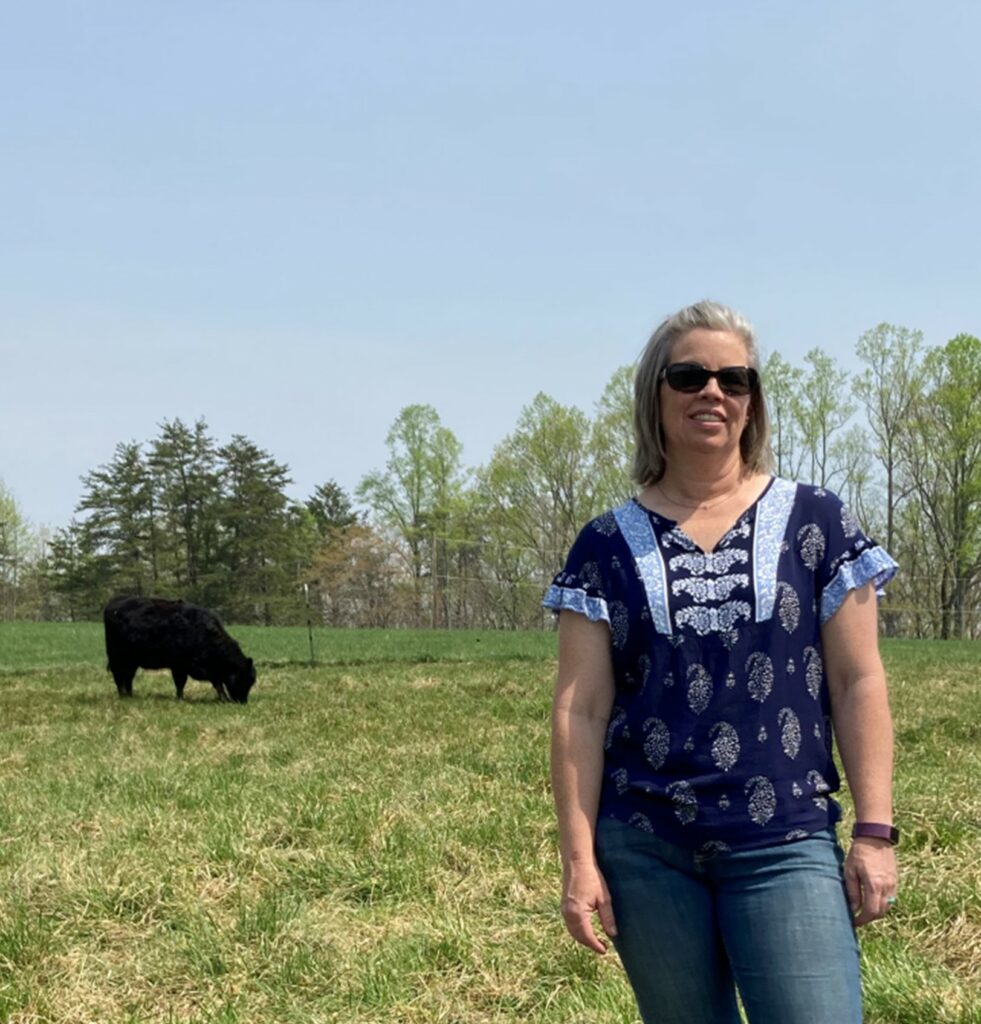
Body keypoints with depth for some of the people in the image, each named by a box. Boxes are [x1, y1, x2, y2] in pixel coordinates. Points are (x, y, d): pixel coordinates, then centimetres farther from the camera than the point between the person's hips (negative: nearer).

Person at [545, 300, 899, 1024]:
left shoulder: (817, 523, 4)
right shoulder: (609, 546, 5)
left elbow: (858, 684, 3)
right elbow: (580, 712, 3)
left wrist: (875, 832, -3)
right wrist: (579, 857, -3)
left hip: (786, 846, -1)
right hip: (644, 850, 1)